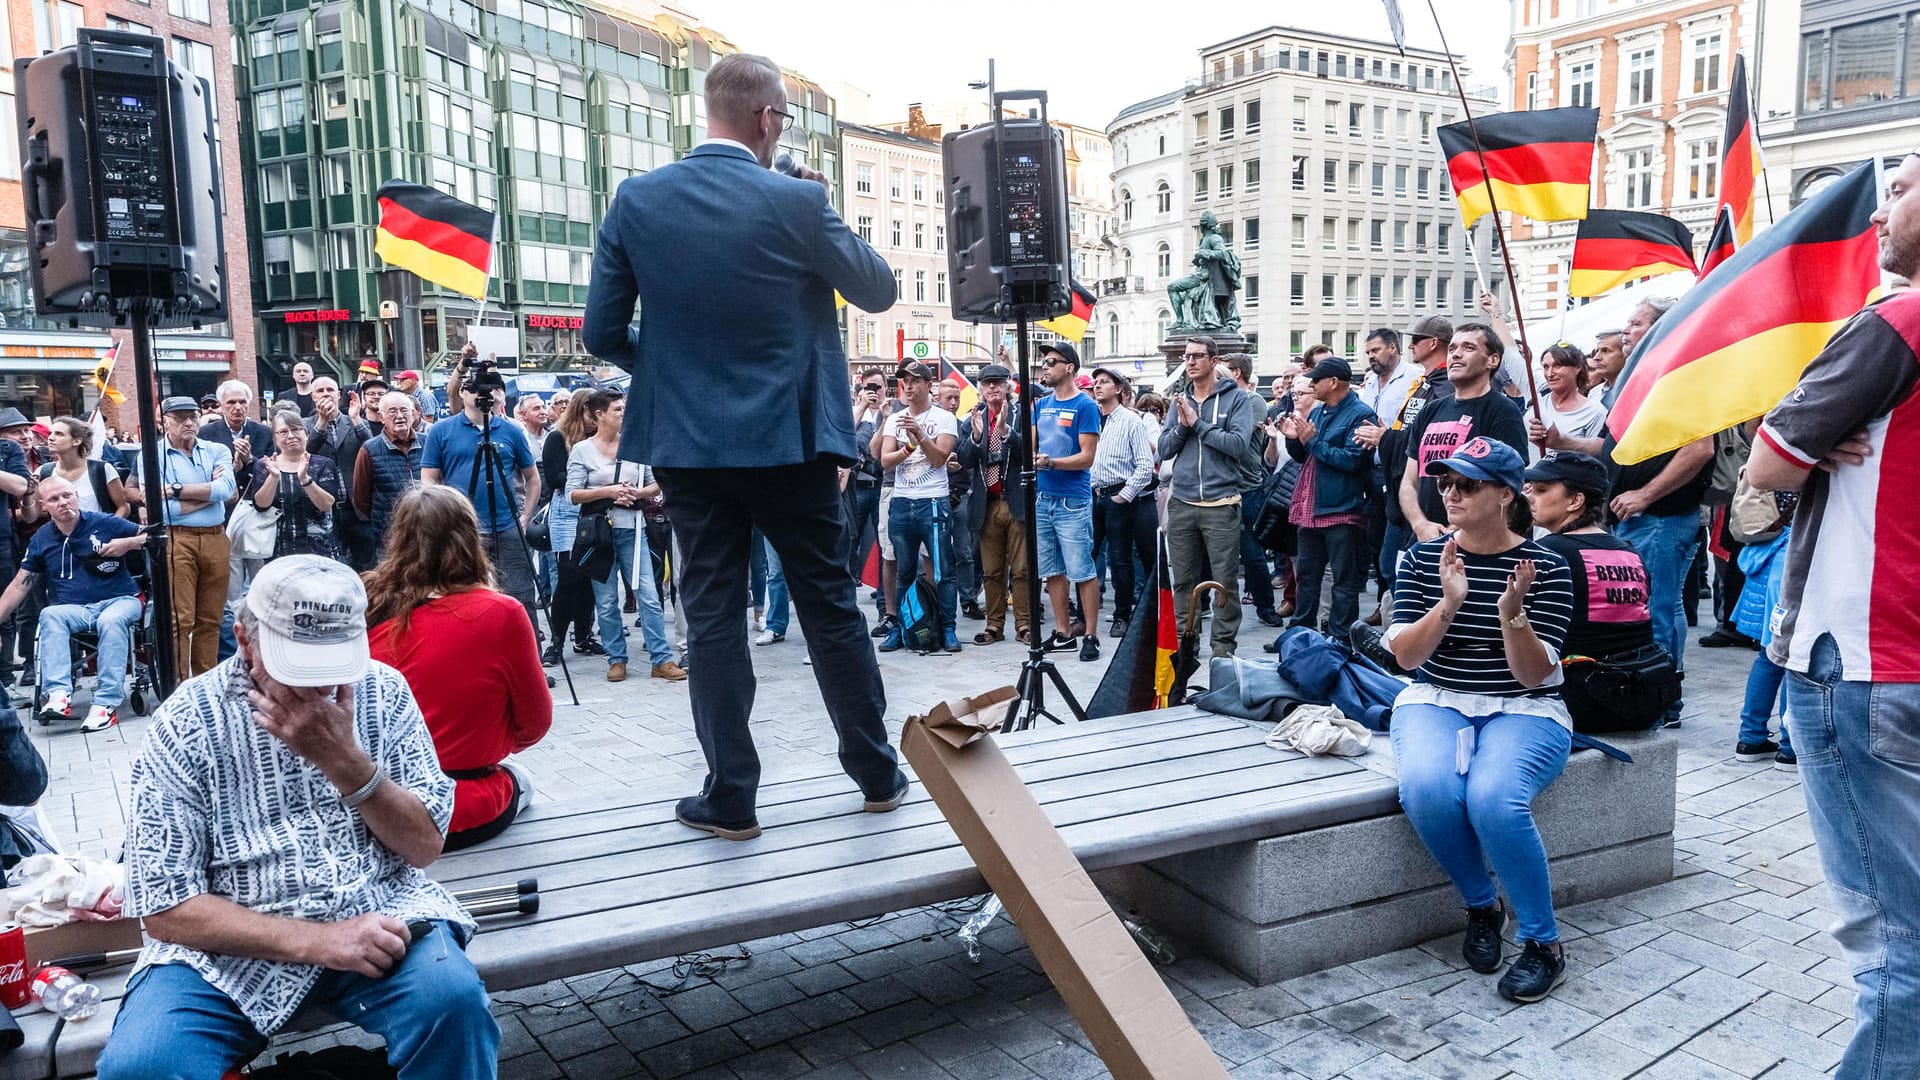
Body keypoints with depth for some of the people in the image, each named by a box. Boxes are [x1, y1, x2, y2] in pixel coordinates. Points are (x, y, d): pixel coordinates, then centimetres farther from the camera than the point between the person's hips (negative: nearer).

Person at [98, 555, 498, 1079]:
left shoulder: (382, 691, -1)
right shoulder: (188, 722, -7)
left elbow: (425, 847, -2)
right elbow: (165, 909, -8)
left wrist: (345, 761, -19)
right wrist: (315, 941, -21)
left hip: (377, 914, 1)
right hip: (237, 939, 0)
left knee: (453, 997, -29)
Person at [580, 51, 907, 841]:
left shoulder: (636, 201, -2)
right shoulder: (797, 202, -9)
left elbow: (602, 334, 1)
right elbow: (878, 290, 5)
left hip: (689, 442, 2)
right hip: (790, 439, -1)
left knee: (712, 614, 8)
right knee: (830, 605, 10)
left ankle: (731, 797, 11)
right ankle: (878, 774, 22)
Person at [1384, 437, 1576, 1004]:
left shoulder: (1545, 566, -5)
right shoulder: (1423, 558, 2)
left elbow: (1534, 674, -10)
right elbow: (1405, 655, -6)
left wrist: (1512, 614, -28)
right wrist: (1448, 604, -22)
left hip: (1524, 709, -2)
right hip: (1435, 701, 2)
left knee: (1493, 798, -33)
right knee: (1426, 790, -31)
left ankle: (1544, 942, -10)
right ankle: (1481, 906, -1)